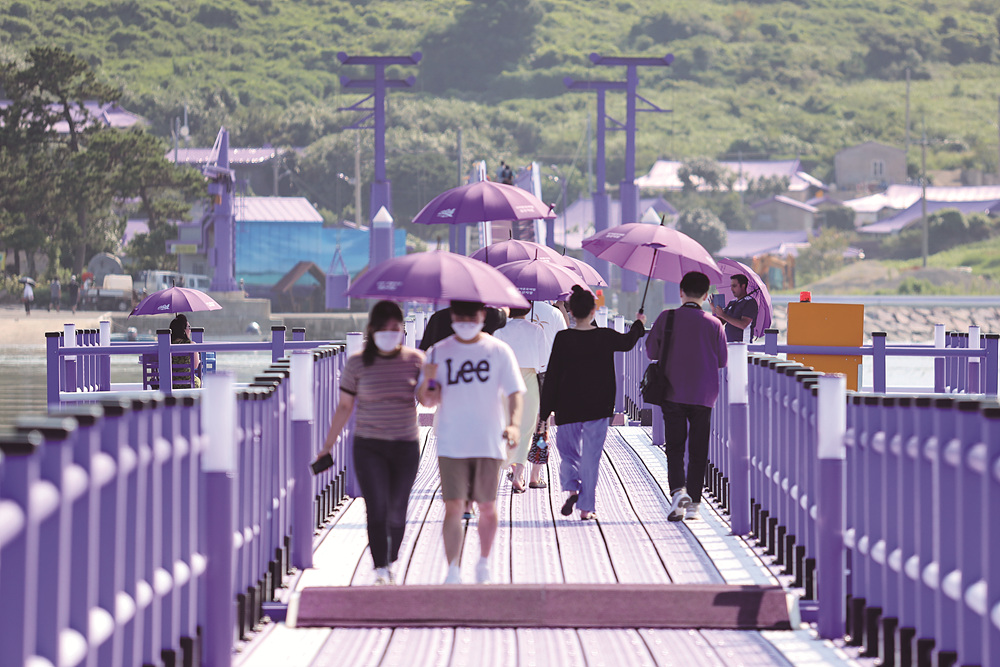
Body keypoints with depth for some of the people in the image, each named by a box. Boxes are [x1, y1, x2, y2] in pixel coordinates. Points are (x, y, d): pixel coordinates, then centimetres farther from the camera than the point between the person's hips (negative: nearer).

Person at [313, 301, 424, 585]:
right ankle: (380, 571, -12)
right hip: (369, 447, -1)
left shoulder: (414, 359, 2)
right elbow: (344, 407, 5)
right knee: (377, 510, -11)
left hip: (405, 446, 1)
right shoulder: (357, 363, 0)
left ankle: (390, 562, 27)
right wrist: (328, 446, 5)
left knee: (397, 512, 7)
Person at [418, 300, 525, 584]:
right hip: (451, 444, 0)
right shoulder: (439, 352, 4)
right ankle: (453, 572, -7)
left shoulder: (499, 351, 3)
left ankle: (483, 565, 26)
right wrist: (428, 384, -19)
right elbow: (427, 401, 4)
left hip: (488, 443, 0)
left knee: (487, 507, 7)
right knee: (453, 507, -8)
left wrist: (514, 423, -20)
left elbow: (515, 392, -2)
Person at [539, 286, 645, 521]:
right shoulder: (606, 337, -6)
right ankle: (587, 506, 6)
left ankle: (571, 488, -8)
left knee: (568, 451, 16)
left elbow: (551, 378, -6)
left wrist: (545, 412, 1)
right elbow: (627, 342, 18)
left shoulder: (563, 339, -9)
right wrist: (638, 324, 41)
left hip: (568, 408, 0)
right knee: (591, 455, 6)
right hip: (598, 406, 0)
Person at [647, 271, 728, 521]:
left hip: (673, 393, -1)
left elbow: (651, 351, 3)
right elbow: (722, 361, 5)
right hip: (704, 395, 1)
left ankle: (678, 489, -19)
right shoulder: (714, 324, -3)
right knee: (698, 450, 8)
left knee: (674, 446, 5)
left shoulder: (666, 318, -5)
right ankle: (693, 503, 8)